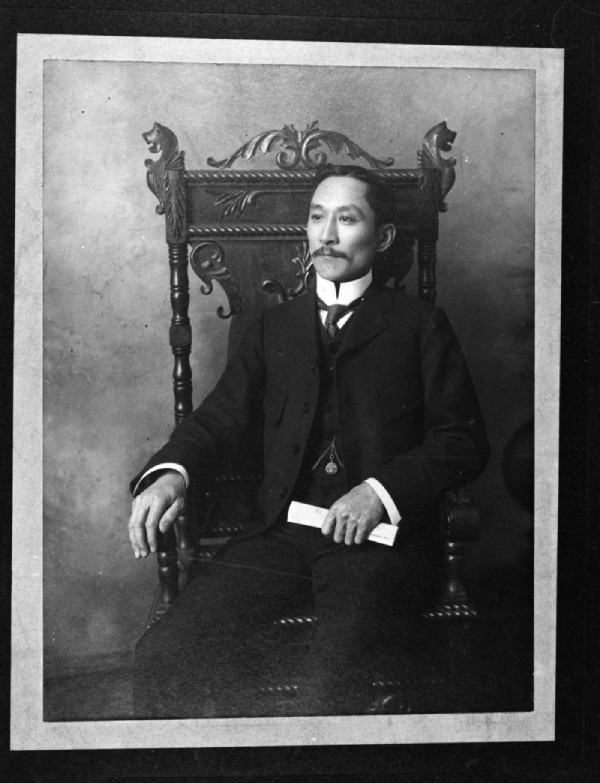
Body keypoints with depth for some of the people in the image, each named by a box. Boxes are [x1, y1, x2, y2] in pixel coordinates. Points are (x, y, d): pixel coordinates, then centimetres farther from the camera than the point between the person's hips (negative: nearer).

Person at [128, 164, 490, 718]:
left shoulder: (420, 325, 11)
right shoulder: (275, 326, 21)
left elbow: (465, 442, 4)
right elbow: (219, 416, 12)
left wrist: (382, 490, -13)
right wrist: (170, 473, -10)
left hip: (379, 533, -3)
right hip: (281, 530, 4)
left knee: (332, 690, -29)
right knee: (161, 656, -16)